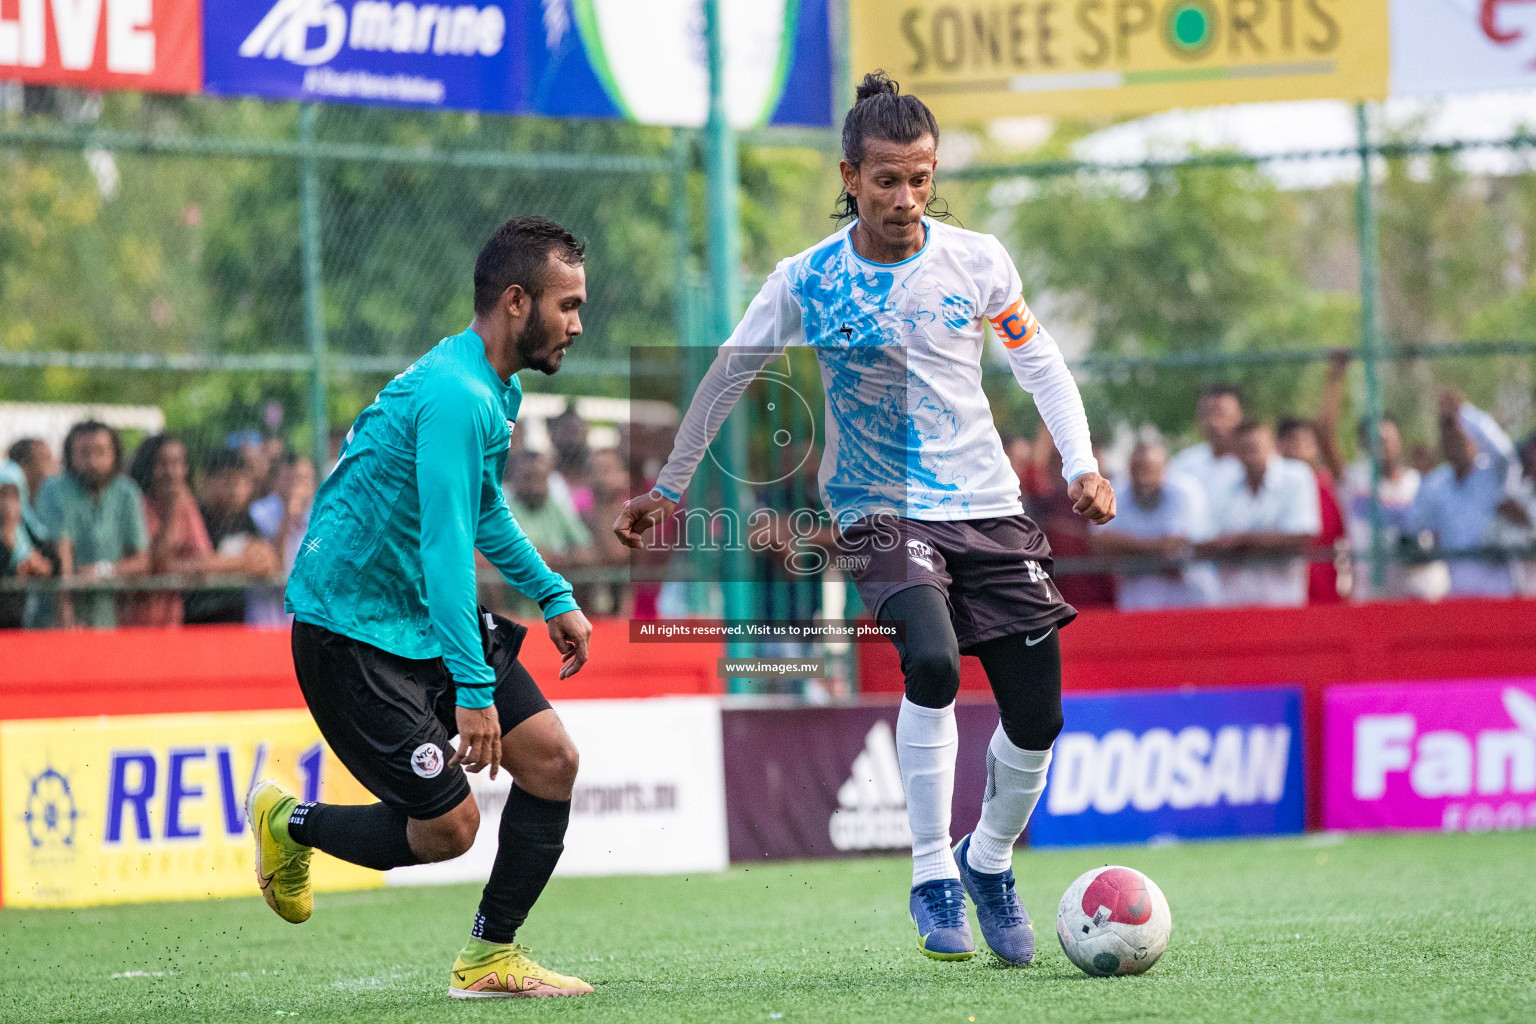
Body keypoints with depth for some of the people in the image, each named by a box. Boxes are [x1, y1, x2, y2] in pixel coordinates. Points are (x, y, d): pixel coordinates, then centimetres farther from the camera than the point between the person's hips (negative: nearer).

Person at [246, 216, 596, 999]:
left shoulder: (493, 389, 9)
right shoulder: (455, 397, -25)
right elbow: (445, 545, -31)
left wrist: (553, 595, 22)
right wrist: (472, 688, -34)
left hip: (426, 614, 10)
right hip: (352, 631, -10)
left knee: (550, 759, -1)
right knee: (447, 826, -10)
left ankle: (488, 959, 9)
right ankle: (290, 824, 17)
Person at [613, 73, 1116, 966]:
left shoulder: (976, 260, -2)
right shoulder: (806, 282, -5)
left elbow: (1038, 358, 12)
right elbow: (728, 378, 7)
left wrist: (1081, 465, 1)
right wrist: (669, 490, 12)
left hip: (988, 506, 3)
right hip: (881, 513, -3)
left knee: (1037, 715, 1)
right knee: (932, 663, -31)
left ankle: (989, 863, 29)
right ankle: (933, 880, -20)